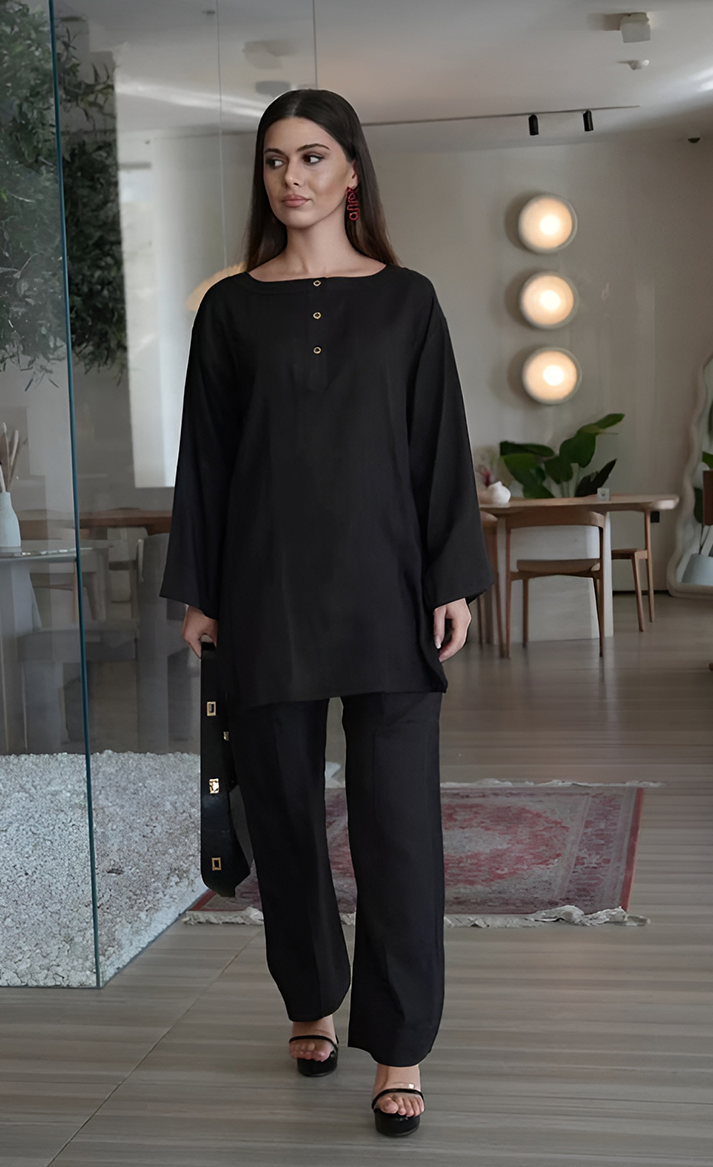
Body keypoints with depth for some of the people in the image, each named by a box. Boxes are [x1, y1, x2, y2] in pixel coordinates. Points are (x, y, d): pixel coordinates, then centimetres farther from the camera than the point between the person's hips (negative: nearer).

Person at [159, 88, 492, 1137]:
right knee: (284, 802, 9)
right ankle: (312, 1003, 29)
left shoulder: (406, 301, 4)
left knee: (397, 814, -3)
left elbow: (439, 446, 2)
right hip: (267, 589, 2)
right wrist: (197, 592, 4)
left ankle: (401, 1047, 4)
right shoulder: (231, 309, 6)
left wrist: (454, 583, -3)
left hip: (384, 586, -1)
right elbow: (206, 455, 7)